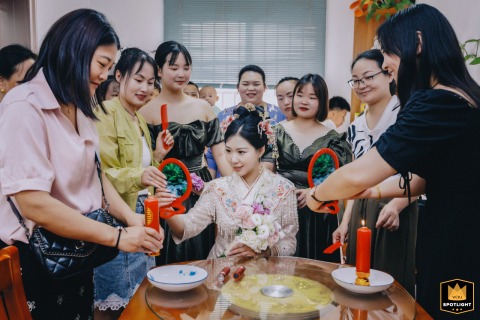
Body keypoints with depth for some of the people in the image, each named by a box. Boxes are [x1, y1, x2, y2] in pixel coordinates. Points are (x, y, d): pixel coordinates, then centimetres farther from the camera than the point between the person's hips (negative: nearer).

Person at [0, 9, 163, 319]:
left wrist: (131, 218, -9)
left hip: (76, 252, 8)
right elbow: (33, 203, -27)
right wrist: (117, 236, -24)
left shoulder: (79, 107, 7)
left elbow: (93, 173, 7)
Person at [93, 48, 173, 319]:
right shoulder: (106, 114, -12)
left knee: (137, 297, 16)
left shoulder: (139, 119, 12)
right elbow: (102, 175, -20)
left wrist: (158, 155, 2)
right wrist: (138, 176, -34)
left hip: (141, 217, 8)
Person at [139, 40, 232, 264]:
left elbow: (220, 155, 4)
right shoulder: (147, 112, -5)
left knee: (204, 259, 11)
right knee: (170, 263, 6)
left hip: (202, 191, 3)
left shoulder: (203, 107, 5)